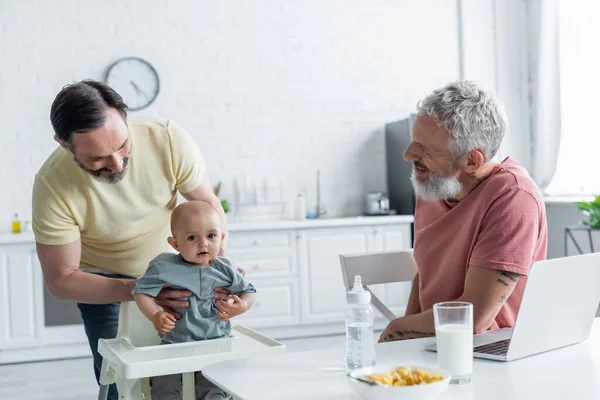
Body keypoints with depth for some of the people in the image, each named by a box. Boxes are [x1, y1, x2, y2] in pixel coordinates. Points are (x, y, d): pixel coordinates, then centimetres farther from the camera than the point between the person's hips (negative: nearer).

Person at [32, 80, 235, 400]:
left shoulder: (168, 139, -29)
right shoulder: (52, 187, -30)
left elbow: (208, 204, -13)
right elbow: (61, 280, -21)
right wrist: (139, 290, -33)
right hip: (104, 279, -1)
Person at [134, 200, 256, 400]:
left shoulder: (224, 271, 0)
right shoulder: (165, 268, -8)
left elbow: (248, 292, 11)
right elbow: (141, 292, -4)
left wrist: (241, 307, -12)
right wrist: (155, 316, -20)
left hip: (216, 342, 1)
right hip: (175, 344, -1)